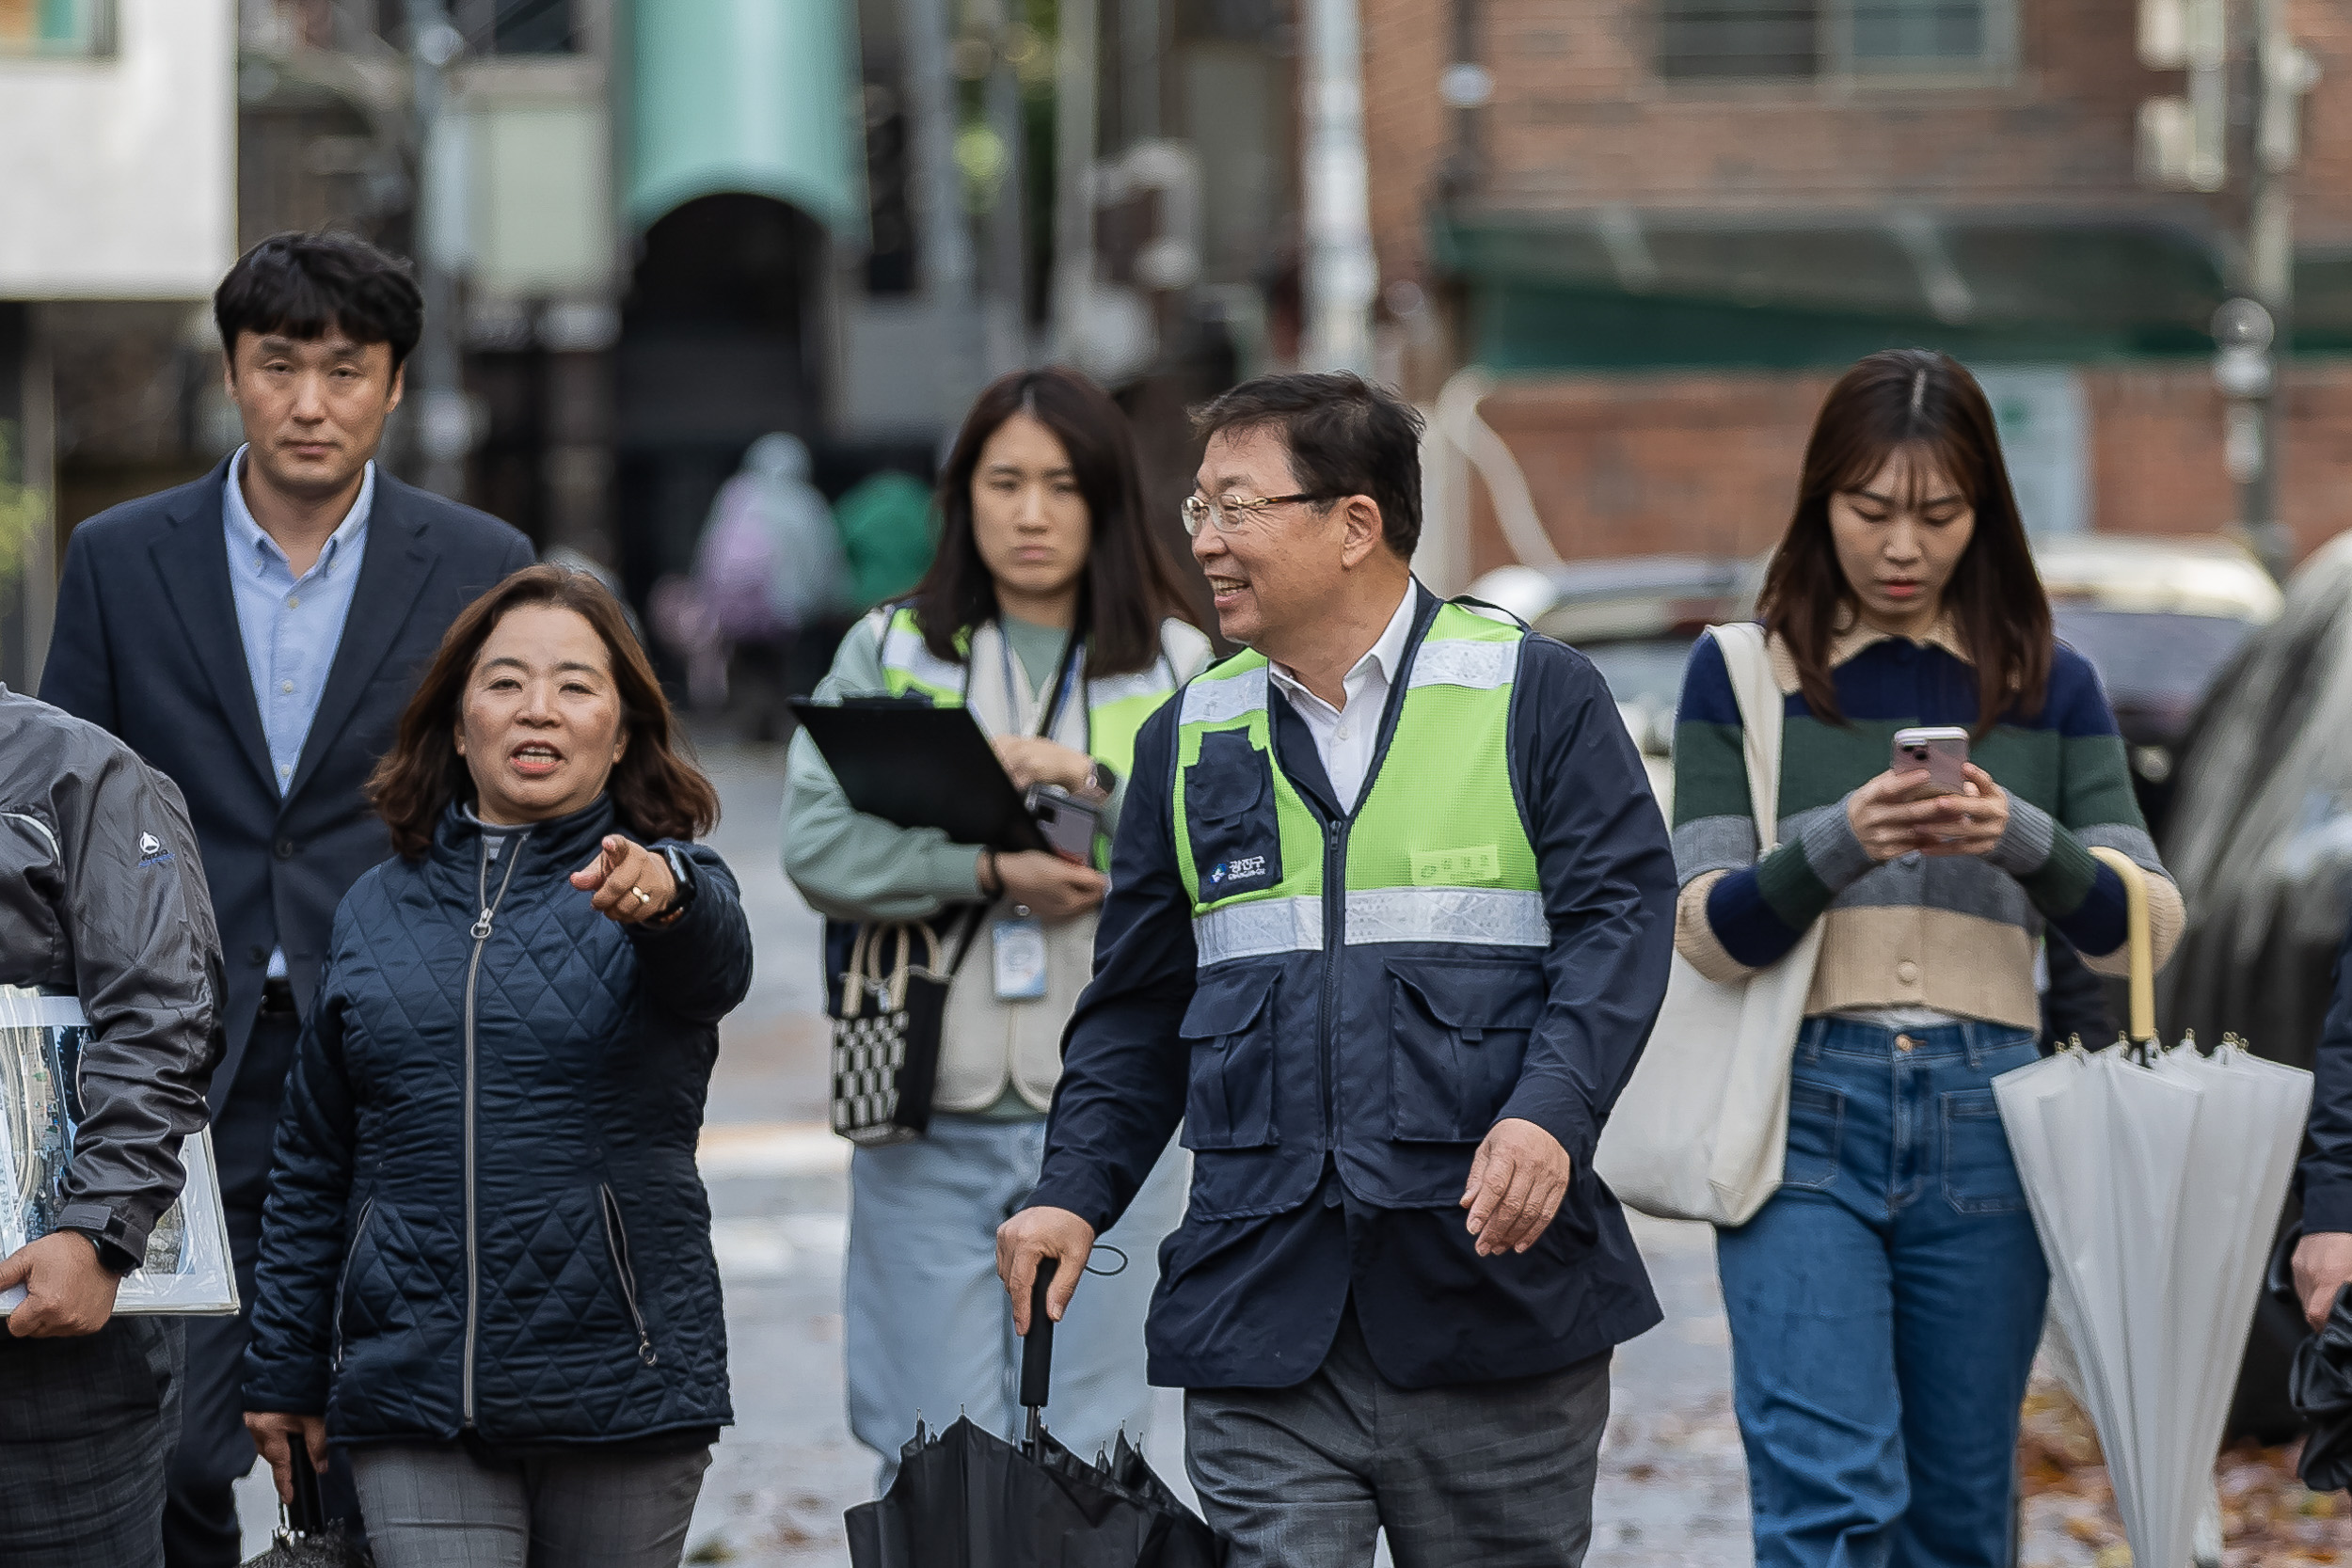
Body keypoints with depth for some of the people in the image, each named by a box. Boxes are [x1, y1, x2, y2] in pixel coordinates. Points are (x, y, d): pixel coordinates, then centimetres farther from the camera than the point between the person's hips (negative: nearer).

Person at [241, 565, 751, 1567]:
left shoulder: (672, 885, 1)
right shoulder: (378, 911, 11)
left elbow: (715, 964, -25)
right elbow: (313, 1167, 17)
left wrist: (661, 895, -48)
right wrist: (285, 1373, 15)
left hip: (621, 1396, -1)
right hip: (411, 1397, 1)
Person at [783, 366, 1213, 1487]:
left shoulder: (1177, 668, 8)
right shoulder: (888, 653, 8)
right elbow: (818, 847, -5)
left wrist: (1091, 783, -15)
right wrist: (989, 872, -15)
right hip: (929, 1111, 0)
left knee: (1087, 1457, 2)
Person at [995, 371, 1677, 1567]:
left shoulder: (1534, 694, 2)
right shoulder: (1192, 736, 14)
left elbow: (1618, 918, -5)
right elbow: (1137, 1004, 19)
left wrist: (1551, 1112, -21)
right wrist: (1076, 1190, 6)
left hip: (1496, 1280, -3)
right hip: (1259, 1306, 3)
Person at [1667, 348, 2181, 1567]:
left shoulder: (2048, 687, 10)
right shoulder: (1743, 674, 5)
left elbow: (2143, 928, 4)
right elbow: (1708, 932, -2)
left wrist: (2024, 839, -16)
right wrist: (1836, 843, -20)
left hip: (1981, 1118, 2)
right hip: (1805, 1111, -2)